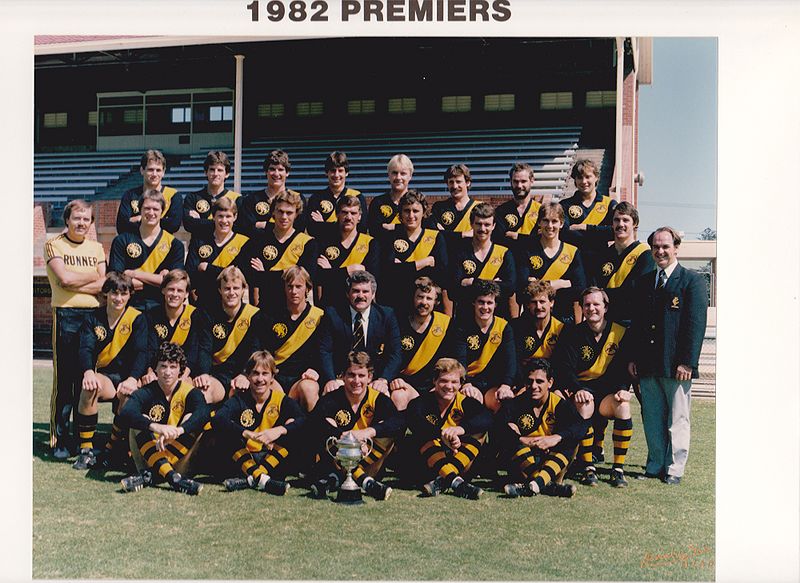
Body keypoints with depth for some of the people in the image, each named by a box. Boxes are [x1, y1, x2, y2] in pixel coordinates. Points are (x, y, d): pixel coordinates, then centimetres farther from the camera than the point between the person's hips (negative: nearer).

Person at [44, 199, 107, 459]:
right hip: (66, 315, -3)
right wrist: (93, 276, 1)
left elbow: (104, 285, 3)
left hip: (93, 315, 4)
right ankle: (60, 439, 3)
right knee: (64, 379, -4)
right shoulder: (54, 245, 5)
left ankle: (83, 436, 15)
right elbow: (63, 278, -11)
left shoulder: (96, 248, 15)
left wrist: (75, 283, -9)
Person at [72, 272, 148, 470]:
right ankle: (86, 451, -22)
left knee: (128, 394, -35)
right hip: (103, 375, 2)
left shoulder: (137, 318, -1)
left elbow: (141, 352, -12)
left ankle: (111, 450, -12)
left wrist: (133, 378, -32)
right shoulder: (94, 318, 7)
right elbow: (85, 348, -7)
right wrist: (88, 372, -30)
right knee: (89, 387, -32)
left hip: (128, 377, -2)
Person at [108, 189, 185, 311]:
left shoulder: (174, 244, 9)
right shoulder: (122, 241, 9)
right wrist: (157, 279, -4)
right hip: (131, 305, 0)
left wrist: (136, 274, -2)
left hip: (161, 305, 0)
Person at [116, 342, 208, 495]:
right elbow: (125, 414, -27)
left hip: (179, 458, -1)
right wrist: (155, 426, -45)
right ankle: (173, 478, -40)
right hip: (150, 453, 1)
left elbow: (203, 413, -28)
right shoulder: (146, 392, -5)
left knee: (192, 419, -21)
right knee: (140, 421, -21)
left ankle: (149, 476, -32)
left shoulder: (189, 391, -5)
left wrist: (178, 430, -47)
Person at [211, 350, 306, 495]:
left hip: (272, 459, 0)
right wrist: (248, 434, -37)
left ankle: (250, 480, -31)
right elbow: (217, 419, -23)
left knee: (294, 432, -23)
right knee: (224, 432, -22)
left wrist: (279, 430, -37)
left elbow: (303, 421, -19)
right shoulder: (239, 400, -1)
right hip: (245, 459, 0)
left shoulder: (281, 400, -1)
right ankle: (260, 478, -36)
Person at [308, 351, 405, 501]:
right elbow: (315, 420, -31)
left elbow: (399, 423, -24)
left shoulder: (378, 399, -6)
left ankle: (336, 478, -28)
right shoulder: (331, 399, -9)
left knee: (387, 433, -21)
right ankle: (364, 481, -36)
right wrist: (343, 435, -46)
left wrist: (369, 431, -40)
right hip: (335, 460, -1)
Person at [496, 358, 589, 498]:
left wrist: (556, 438, -35)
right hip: (521, 460, -1)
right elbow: (497, 431, -21)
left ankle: (536, 484, -43)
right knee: (513, 445, -30)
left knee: (571, 439, -24)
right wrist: (522, 439, -35)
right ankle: (548, 485, -44)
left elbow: (582, 424, -21)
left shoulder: (559, 404, -3)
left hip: (551, 458, 1)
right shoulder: (515, 404, -5)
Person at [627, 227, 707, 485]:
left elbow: (696, 325, -9)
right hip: (647, 365, 5)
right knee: (652, 419, 11)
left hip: (676, 365, -5)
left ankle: (674, 470, 13)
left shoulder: (692, 281, -2)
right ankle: (655, 465, 22)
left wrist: (687, 362, -15)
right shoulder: (645, 281, 15)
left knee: (677, 420, 3)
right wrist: (632, 357, 9)